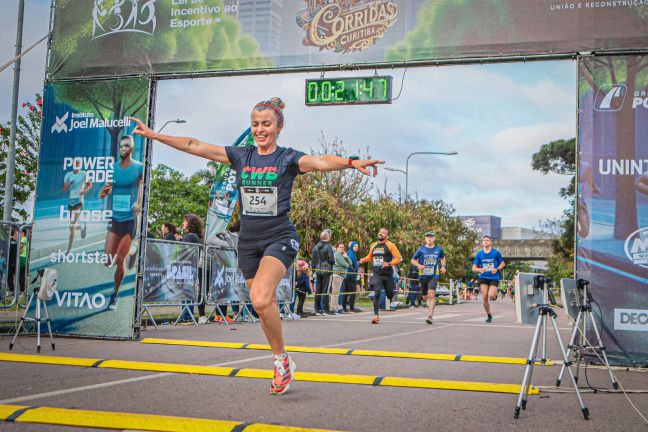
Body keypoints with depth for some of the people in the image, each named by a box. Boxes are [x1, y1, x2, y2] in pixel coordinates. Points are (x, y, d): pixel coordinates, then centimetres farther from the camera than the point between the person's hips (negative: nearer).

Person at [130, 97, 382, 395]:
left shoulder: (288, 158, -5)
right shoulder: (241, 156, 7)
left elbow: (321, 161, -24)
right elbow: (194, 146, 8)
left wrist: (351, 162, -43)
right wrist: (154, 135, 7)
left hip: (280, 237, -5)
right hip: (248, 241, 5)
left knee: (261, 299, -26)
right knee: (266, 308, 10)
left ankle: (282, 359, -6)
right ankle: (283, 368, 26)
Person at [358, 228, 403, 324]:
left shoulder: (390, 245, -2)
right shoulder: (373, 245, 12)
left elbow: (398, 258, -6)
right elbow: (370, 257, 28)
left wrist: (389, 264, -20)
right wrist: (364, 260, 6)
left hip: (387, 274, -2)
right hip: (376, 273, 2)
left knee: (390, 295, 8)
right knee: (377, 293, -14)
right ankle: (376, 316, -16)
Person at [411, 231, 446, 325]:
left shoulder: (438, 250, 4)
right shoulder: (421, 249, 1)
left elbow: (443, 258, 25)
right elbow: (413, 260, 8)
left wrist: (443, 266, 7)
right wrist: (418, 265, -12)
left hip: (434, 276, -1)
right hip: (423, 276, 1)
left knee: (431, 295, -19)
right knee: (425, 297, 12)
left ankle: (430, 316, -20)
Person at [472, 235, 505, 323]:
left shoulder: (496, 253, -1)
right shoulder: (479, 254, 4)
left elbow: (503, 263, 10)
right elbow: (474, 268, 5)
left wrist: (497, 269, -10)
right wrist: (480, 269, -17)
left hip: (494, 278, -2)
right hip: (483, 278, 2)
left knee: (491, 295, -20)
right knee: (484, 297, -6)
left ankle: (495, 294, 19)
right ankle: (489, 315, 13)